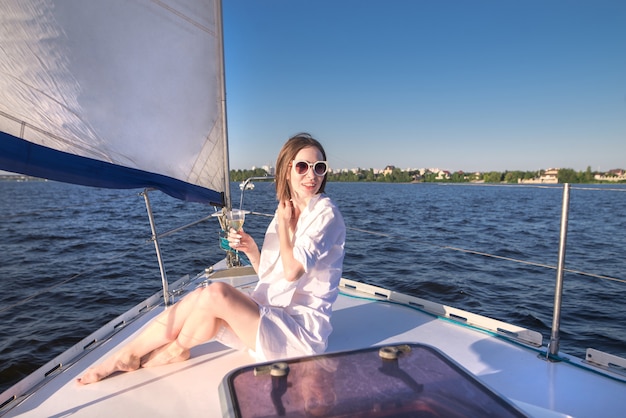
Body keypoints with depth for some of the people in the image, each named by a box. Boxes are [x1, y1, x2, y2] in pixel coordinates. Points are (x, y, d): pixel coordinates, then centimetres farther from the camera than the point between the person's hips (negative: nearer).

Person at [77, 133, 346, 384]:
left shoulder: (326, 214, -11)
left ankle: (175, 350, 1)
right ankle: (126, 356, -2)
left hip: (303, 330, -6)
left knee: (216, 293, -24)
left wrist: (284, 224, -9)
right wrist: (251, 249, -5)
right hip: (271, 316, 6)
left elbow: (292, 271, -21)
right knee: (199, 297, -15)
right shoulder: (284, 212, 10)